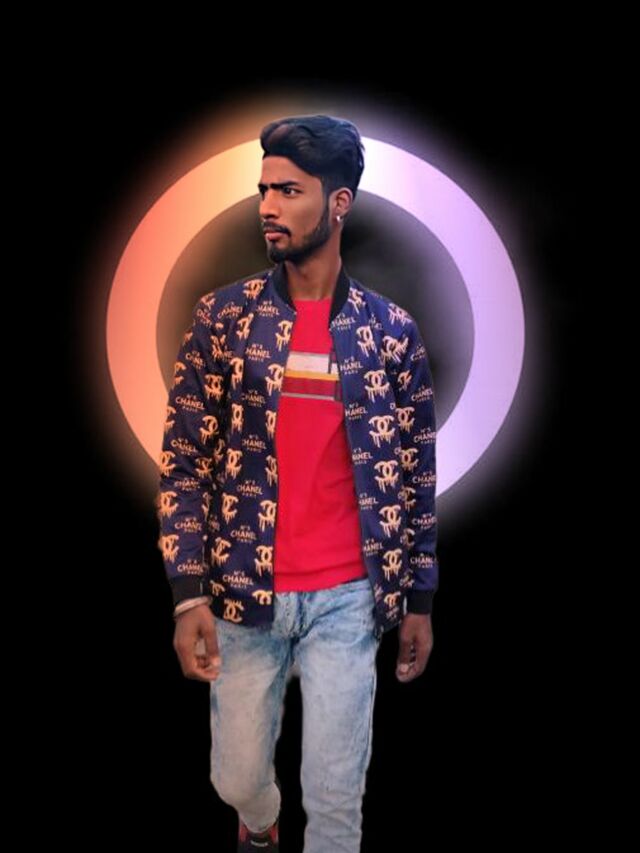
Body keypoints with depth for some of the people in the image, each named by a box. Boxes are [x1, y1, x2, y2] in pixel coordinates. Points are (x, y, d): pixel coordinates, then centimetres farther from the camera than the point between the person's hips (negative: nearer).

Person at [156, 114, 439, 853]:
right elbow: (184, 461, -2)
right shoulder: (223, 316, -2)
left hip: (348, 599, -1)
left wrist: (419, 599, 5)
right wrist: (189, 594, -9)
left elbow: (415, 471, 5)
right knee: (238, 778, 16)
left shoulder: (392, 330, -1)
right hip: (243, 595, 1)